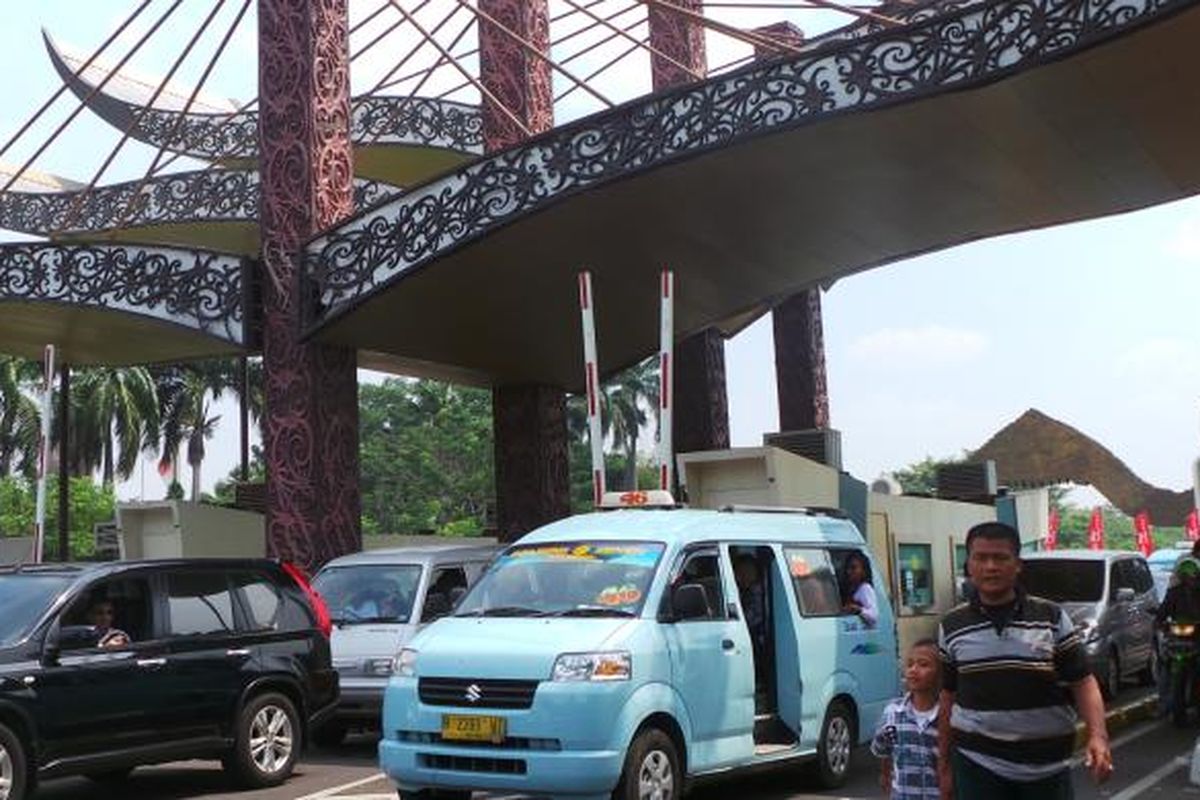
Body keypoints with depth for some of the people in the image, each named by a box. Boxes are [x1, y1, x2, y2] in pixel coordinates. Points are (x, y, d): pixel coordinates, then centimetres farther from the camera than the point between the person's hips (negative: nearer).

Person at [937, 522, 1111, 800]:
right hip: (976, 766, 0)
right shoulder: (952, 626, 2)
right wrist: (944, 765, 10)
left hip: (1047, 766, 0)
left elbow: (1083, 682, -1)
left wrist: (1098, 736, -17)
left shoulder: (1052, 618, -1)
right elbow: (949, 699, 9)